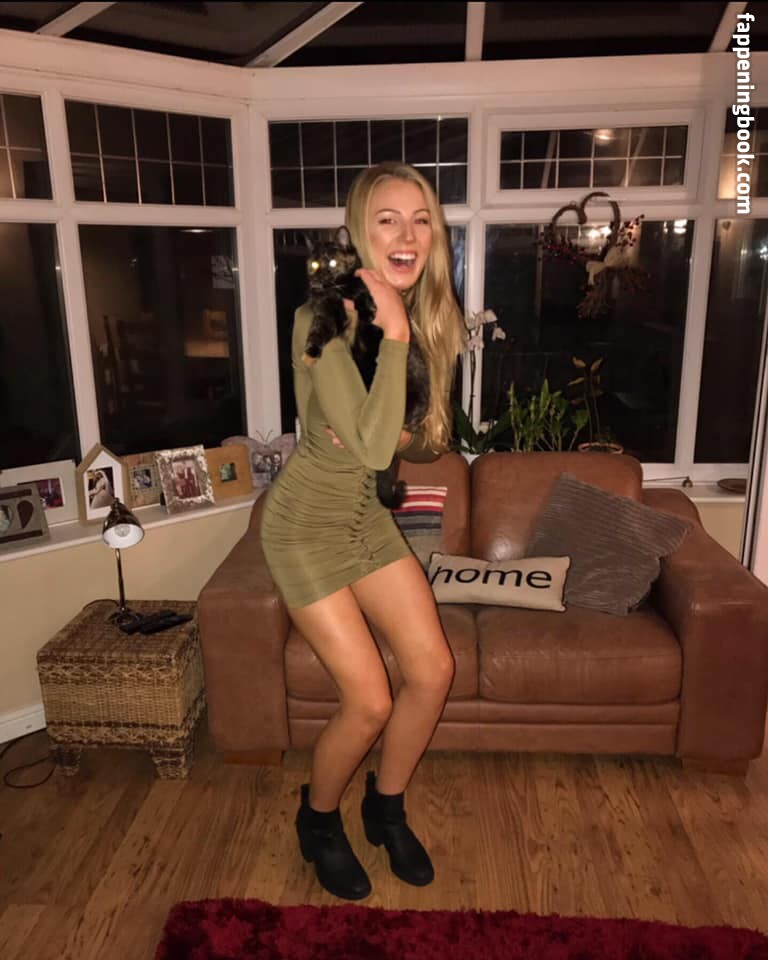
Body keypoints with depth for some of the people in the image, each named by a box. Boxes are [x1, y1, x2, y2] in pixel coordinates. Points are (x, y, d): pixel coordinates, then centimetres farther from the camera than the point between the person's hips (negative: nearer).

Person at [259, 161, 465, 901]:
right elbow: (370, 446, -30)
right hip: (307, 522, -6)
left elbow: (425, 442, 9)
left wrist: (399, 437, -14)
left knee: (433, 669, 4)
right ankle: (318, 818, 29)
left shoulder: (426, 316, 0)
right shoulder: (324, 317, -22)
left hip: (367, 513, 7)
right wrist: (393, 333, -29)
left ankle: (386, 807, 32)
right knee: (370, 701, -5)